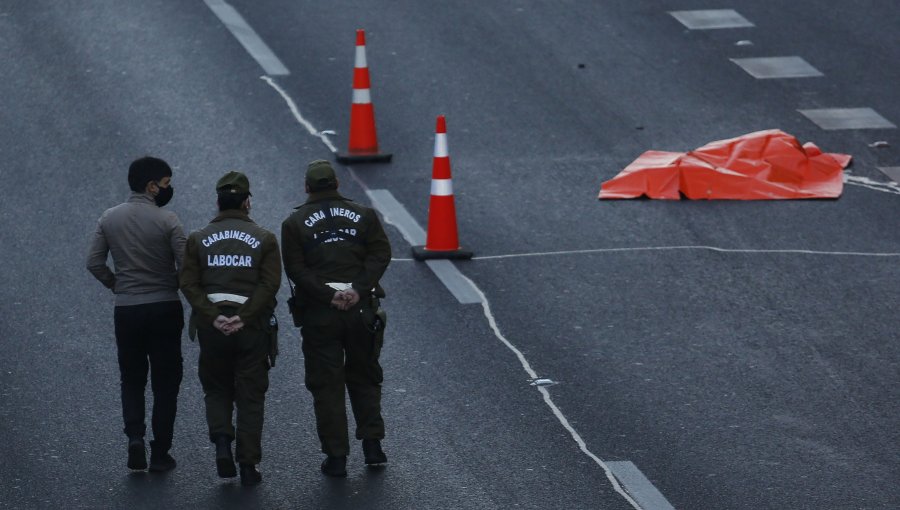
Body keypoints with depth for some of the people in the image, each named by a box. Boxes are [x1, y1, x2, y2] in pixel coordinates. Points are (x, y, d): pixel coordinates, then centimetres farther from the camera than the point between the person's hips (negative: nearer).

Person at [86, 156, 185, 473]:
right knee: (165, 383, 7)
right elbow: (186, 266, -13)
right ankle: (160, 453, 7)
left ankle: (135, 436, -6)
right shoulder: (167, 221, -11)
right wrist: (175, 287, 7)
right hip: (164, 309, -3)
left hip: (126, 311, 3)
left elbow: (94, 263, 1)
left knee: (132, 380, 16)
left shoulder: (109, 219, 1)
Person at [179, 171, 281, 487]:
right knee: (250, 396, 7)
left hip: (212, 328, 1)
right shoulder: (264, 239, 0)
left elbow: (189, 284, -6)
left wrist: (214, 317, -11)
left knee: (217, 390, 19)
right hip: (253, 327, -1)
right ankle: (248, 465, 4)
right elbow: (270, 284, -11)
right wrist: (243, 317, -13)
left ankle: (222, 442, -4)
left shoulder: (198, 240, 3)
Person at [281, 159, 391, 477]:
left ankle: (336, 456, 1)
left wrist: (327, 296, -13)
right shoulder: (363, 216, 6)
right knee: (365, 378, 17)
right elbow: (380, 254, -5)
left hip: (318, 315, -2)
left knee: (326, 385, 3)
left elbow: (296, 269, -8)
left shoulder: (295, 223, 2)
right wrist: (358, 289, -13)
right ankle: (372, 444, 10)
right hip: (362, 308, 2)